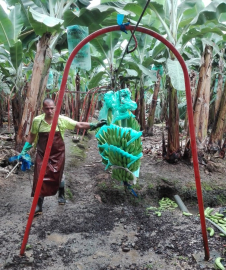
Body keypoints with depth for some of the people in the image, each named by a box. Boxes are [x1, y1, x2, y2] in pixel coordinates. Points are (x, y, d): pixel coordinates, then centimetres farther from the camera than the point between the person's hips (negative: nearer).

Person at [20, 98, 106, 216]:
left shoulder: (62, 120, -11)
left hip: (58, 154, 0)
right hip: (42, 155, 1)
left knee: (57, 176, 11)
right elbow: (31, 136, 8)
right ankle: (38, 206, 11)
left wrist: (94, 125, -21)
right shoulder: (37, 121, -6)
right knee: (40, 178, -2)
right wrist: (24, 150, 6)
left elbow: (79, 125, -11)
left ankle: (61, 195, 40)